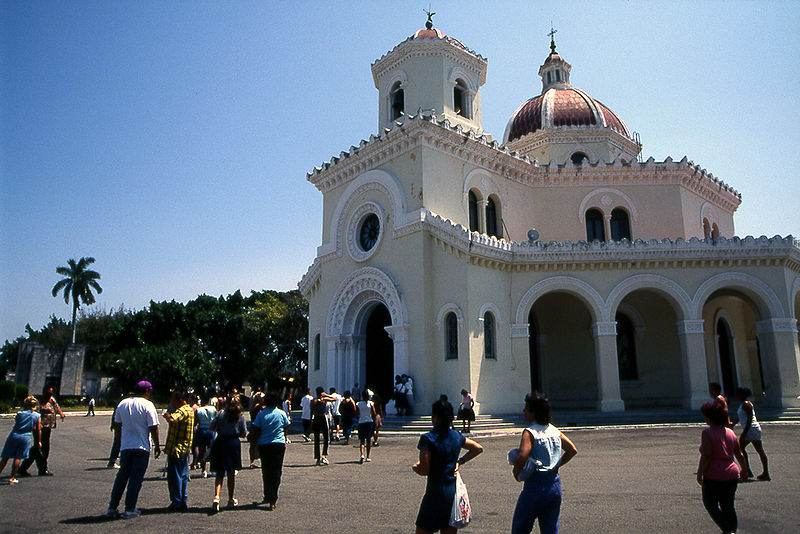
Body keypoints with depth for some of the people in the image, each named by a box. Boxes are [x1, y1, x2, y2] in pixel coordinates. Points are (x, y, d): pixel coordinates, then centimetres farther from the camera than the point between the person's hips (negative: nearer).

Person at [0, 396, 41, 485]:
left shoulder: (19, 413, 0)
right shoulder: (37, 416, 3)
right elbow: (38, 430, 8)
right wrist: (38, 442, 17)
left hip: (14, 436, 0)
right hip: (26, 437, 0)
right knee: (18, 458, 6)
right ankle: (12, 478, 7)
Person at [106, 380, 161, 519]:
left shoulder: (122, 404, 7)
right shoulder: (147, 405, -10)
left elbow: (116, 425, 14)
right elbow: (153, 428, -11)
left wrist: (119, 441, 26)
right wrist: (157, 445, -1)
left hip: (125, 446, 5)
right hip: (142, 447, -5)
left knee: (121, 476, 16)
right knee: (136, 478, 2)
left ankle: (112, 508, 19)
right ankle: (129, 510, 5)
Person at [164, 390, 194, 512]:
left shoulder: (182, 411, -18)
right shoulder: (189, 409, 13)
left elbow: (172, 419, -37)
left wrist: (166, 415, -16)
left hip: (176, 449, -10)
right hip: (185, 449, 10)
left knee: (174, 477, -3)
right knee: (183, 476, 15)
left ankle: (177, 503, 1)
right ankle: (183, 502, 21)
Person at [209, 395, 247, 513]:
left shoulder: (221, 413, -2)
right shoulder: (240, 417, 0)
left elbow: (211, 427, -2)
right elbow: (243, 434, 3)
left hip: (220, 443, 0)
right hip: (234, 444, 0)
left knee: (220, 473, 4)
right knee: (231, 473, 13)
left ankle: (216, 498, -17)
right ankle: (231, 500, 22)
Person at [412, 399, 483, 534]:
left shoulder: (428, 439, -15)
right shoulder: (457, 436, 3)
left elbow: (424, 471, -17)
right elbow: (479, 448, 18)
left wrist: (415, 467, 4)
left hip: (435, 493, -6)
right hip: (454, 491, 6)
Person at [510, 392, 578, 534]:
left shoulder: (530, 432, -14)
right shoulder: (554, 430, 7)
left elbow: (522, 456, -27)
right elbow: (572, 450, 10)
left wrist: (516, 472, -9)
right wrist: (556, 466, 13)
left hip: (535, 485, -7)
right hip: (554, 484, 7)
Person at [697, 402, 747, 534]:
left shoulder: (707, 433, -14)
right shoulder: (730, 432, 5)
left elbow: (706, 456, -19)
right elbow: (740, 455, 11)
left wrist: (699, 475, -12)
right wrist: (744, 470, 27)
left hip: (714, 476, -6)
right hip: (732, 475, 6)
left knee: (710, 503, 10)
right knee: (728, 505, 18)